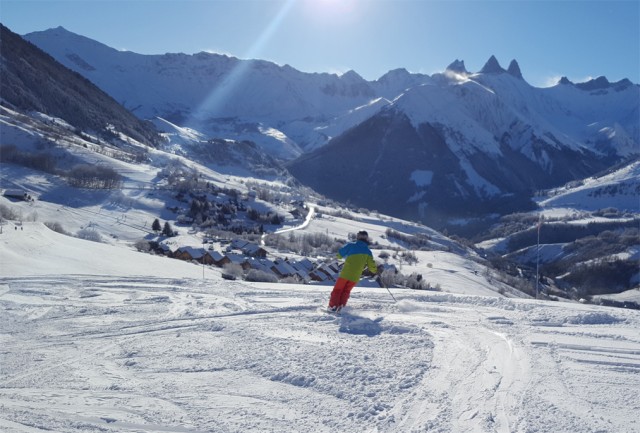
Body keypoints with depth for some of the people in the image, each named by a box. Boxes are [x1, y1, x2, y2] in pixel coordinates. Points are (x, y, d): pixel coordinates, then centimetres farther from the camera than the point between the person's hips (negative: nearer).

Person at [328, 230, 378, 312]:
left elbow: (339, 254, 2)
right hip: (355, 277, 2)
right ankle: (340, 306, 7)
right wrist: (375, 270, 22)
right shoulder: (368, 252, 3)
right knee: (346, 291, 21)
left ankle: (333, 306, 0)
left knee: (337, 290, 12)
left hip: (345, 273, -2)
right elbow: (372, 266, 1)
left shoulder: (351, 245, -2)